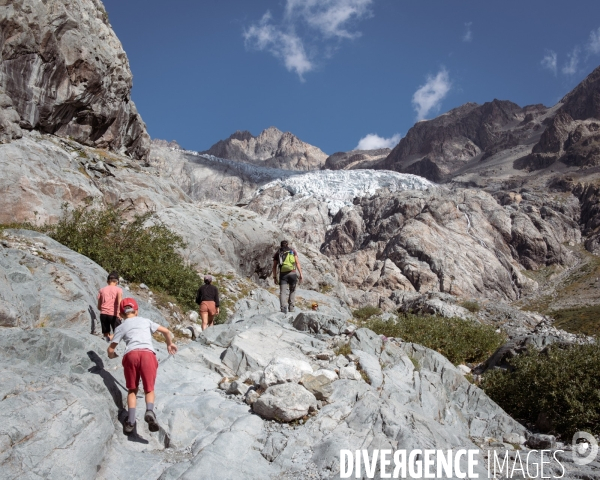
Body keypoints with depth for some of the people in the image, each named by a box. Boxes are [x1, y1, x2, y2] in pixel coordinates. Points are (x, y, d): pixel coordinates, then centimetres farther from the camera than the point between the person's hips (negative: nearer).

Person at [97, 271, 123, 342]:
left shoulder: (102, 290, 14)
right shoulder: (118, 289, 4)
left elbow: (99, 307, 15)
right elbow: (119, 301, -18)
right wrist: (119, 313, -24)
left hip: (103, 314, 3)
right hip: (114, 314, -3)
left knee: (106, 334, 13)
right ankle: (110, 338, -24)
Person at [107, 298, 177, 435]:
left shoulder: (121, 327, 22)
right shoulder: (146, 321, 26)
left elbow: (110, 349, 20)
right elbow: (166, 331, 24)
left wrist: (112, 355, 44)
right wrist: (170, 344, 43)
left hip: (131, 355, 0)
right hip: (148, 354, 0)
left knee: (132, 389, 13)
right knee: (149, 388, 6)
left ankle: (131, 421, -1)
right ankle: (149, 411, -23)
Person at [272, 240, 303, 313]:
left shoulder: (278, 253, 16)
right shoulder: (292, 251, 13)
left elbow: (274, 266, 10)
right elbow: (297, 263, 3)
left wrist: (275, 277, 13)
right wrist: (300, 274, 1)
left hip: (283, 274, 0)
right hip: (293, 273, 0)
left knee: (283, 292, -6)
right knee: (292, 291, 16)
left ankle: (283, 307, -25)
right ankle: (291, 308, 12)